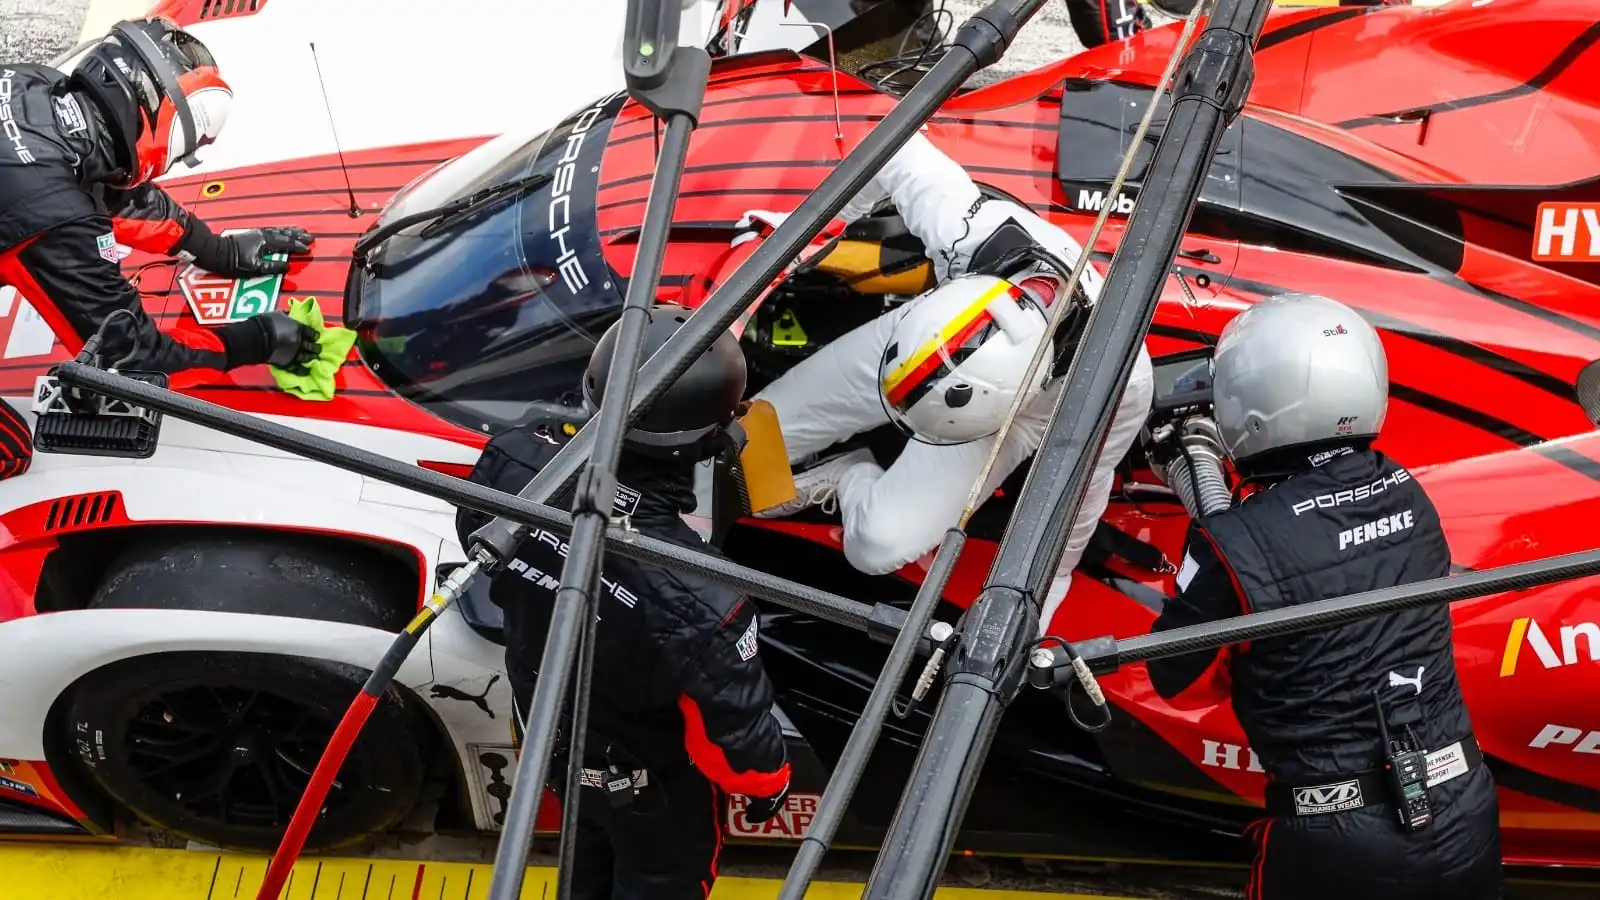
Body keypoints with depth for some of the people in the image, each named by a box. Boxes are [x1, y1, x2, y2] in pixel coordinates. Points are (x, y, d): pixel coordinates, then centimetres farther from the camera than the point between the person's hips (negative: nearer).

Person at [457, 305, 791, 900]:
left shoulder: (510, 467, -31)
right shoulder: (693, 597, -45)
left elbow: (479, 543, -6)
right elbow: (734, 724, -27)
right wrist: (768, 782, -5)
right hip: (649, 779, -5)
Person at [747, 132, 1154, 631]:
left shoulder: (1114, 386, -40)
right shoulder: (968, 226, -42)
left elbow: (1081, 484, -18)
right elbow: (897, 145, -20)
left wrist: (1047, 580, -2)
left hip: (1009, 417, -2)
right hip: (924, 327, 2)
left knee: (880, 545, -20)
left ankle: (848, 479, 11)